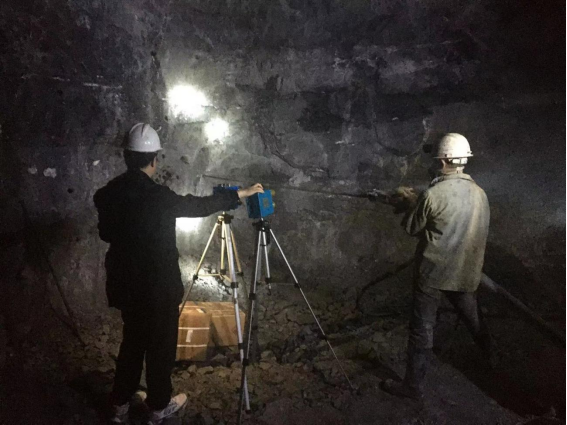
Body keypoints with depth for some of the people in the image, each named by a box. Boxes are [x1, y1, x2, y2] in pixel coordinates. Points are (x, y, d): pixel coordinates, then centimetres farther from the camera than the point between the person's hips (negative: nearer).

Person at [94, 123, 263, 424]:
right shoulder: (158, 196, -22)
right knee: (160, 346, 13)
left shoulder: (107, 194, -4)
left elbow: (105, 234, 9)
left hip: (125, 285, 6)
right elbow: (199, 206, -10)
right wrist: (241, 194, 2)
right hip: (158, 287, -6)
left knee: (132, 341, 23)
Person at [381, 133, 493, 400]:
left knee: (422, 330, 4)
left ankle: (413, 385, 13)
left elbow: (412, 228, -7)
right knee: (472, 316, 30)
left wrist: (411, 204, 11)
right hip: (466, 271, 6)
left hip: (433, 272, -6)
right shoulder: (479, 194, 0)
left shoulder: (433, 195, -19)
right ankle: (488, 353, 54)